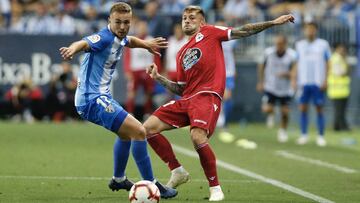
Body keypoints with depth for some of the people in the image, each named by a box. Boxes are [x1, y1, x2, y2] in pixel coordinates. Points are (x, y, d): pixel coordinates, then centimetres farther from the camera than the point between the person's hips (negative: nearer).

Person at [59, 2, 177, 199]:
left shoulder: (120, 39, 7)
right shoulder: (105, 38, -21)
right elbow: (84, 43, -44)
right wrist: (72, 49, -63)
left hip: (100, 96, 11)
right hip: (92, 99, -11)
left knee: (126, 133, 31)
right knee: (138, 131, -18)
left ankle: (118, 179, 48)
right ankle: (151, 185, -11)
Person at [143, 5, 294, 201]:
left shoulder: (208, 32, 10)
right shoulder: (181, 54, 25)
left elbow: (242, 31, 4)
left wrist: (273, 22, -2)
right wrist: (159, 78, 13)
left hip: (208, 96, -7)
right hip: (186, 99, 7)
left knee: (197, 136, -30)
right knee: (148, 127, -4)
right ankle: (177, 171, 7)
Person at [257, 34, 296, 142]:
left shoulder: (291, 55, -13)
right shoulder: (268, 52, -9)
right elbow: (262, 66, 8)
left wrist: (286, 74, -31)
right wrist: (260, 82, 8)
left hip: (285, 89, 0)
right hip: (270, 87, 0)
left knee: (285, 112, 2)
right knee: (267, 109, -15)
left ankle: (283, 131, 30)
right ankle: (271, 115, 23)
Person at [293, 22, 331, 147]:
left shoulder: (323, 44, 4)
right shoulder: (299, 45, 10)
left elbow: (327, 64, 4)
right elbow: (297, 64, 14)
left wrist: (325, 80, -4)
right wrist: (294, 80, 6)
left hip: (318, 83, -2)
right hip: (304, 82, 2)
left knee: (319, 109, -1)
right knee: (303, 108, 0)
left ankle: (321, 136, 4)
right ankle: (304, 135, 7)